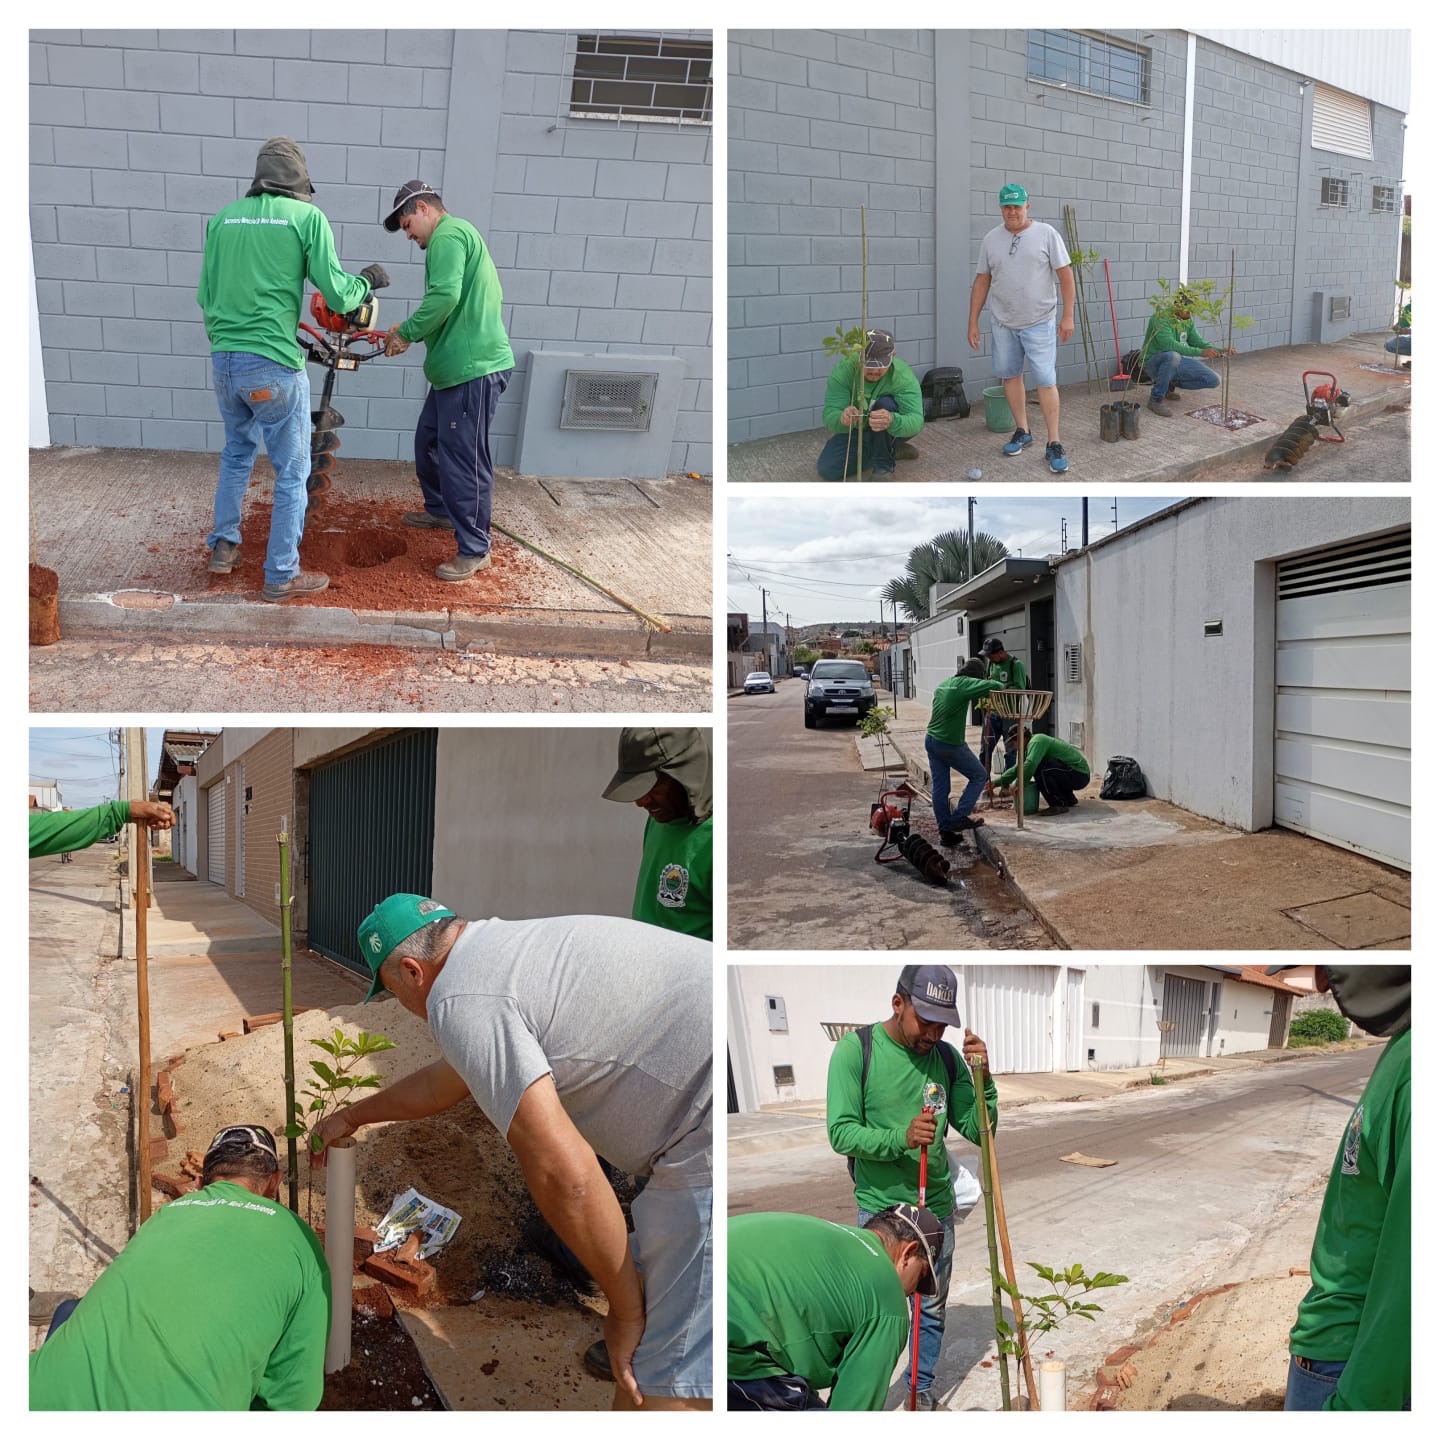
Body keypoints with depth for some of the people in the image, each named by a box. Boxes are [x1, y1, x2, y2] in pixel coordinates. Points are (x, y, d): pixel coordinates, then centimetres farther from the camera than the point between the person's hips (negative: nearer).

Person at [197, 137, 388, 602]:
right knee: (292, 472, 7)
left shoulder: (222, 218, 8)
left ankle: (223, 547, 35)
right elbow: (337, 295, -8)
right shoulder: (306, 216, -6)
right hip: (274, 366, -6)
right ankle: (281, 576, 12)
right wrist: (367, 280, 12)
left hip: (223, 360, 6)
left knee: (237, 454, 27)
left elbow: (205, 294, 13)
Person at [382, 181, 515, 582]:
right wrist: (411, 331, 12)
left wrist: (406, 333, -12)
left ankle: (474, 549, -1)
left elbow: (444, 296, -25)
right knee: (429, 442, 23)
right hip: (456, 367, 11)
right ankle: (441, 510, 42)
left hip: (473, 368, -11)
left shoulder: (447, 235, -11)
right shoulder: (458, 236, 24)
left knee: (463, 459, -7)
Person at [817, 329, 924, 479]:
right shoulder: (843, 369, -26)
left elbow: (916, 420, -41)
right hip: (856, 429, 3)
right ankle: (892, 450, 5)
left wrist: (892, 421, -64)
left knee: (885, 403, -32)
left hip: (896, 427, -3)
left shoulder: (903, 375, -30)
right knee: (827, 469, -14)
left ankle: (884, 462, -10)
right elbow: (830, 416, -31)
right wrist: (842, 418, -56)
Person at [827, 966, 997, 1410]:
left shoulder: (947, 1056, -2)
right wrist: (901, 1138, -31)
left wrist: (983, 1079, -15)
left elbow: (978, 1132, 0)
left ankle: (922, 1389, 35)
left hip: (937, 1208, 4)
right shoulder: (856, 1048, -14)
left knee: (932, 1310, 16)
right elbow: (841, 1132, -17)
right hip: (880, 1210, -4)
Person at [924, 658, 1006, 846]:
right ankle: (959, 817, 4)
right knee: (979, 776, 9)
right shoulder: (965, 684, -12)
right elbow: (994, 686, -22)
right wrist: (1001, 687, 4)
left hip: (931, 739, 8)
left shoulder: (943, 684, 12)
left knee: (939, 788, 8)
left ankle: (946, 831, 11)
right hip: (950, 744, -8)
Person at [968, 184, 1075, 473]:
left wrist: (1068, 316, -10)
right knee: (1010, 375, 12)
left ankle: (1053, 444, -5)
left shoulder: (1046, 233, -6)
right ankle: (1022, 431, 28)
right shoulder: (991, 239, 5)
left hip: (1039, 322, -4)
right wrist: (973, 322, 7)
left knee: (1045, 381, -7)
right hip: (1002, 322, 4)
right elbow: (981, 282, 9)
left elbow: (1065, 275, -6)